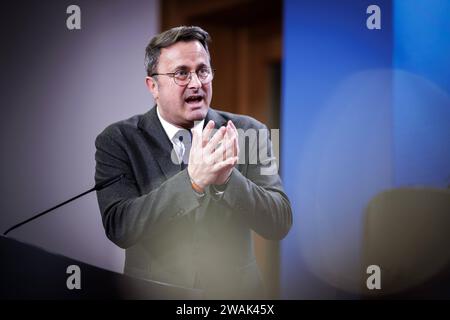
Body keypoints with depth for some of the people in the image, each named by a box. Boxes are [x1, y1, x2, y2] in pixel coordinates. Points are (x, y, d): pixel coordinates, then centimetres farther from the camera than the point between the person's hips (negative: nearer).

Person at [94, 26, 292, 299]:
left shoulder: (247, 133, 2)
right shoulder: (118, 141, -1)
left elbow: (280, 224, -4)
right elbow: (118, 228, -13)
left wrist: (226, 179, -20)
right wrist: (192, 179, -24)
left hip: (235, 289, 1)